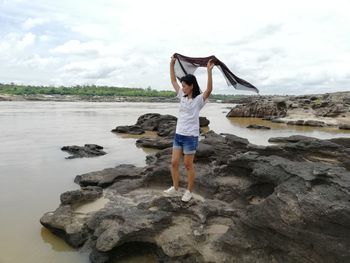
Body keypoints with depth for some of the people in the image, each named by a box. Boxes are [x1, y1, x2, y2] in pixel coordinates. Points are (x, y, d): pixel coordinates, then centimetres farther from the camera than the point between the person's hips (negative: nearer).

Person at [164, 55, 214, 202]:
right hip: (178, 135, 7)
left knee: (188, 165, 4)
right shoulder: (182, 96, 8)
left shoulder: (198, 99, -10)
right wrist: (172, 64, 11)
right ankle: (175, 188, 26)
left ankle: (189, 191, 21)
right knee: (174, 163, 9)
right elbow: (173, 81, 14)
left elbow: (209, 89, -28)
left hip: (190, 136, -6)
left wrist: (209, 71, -37)